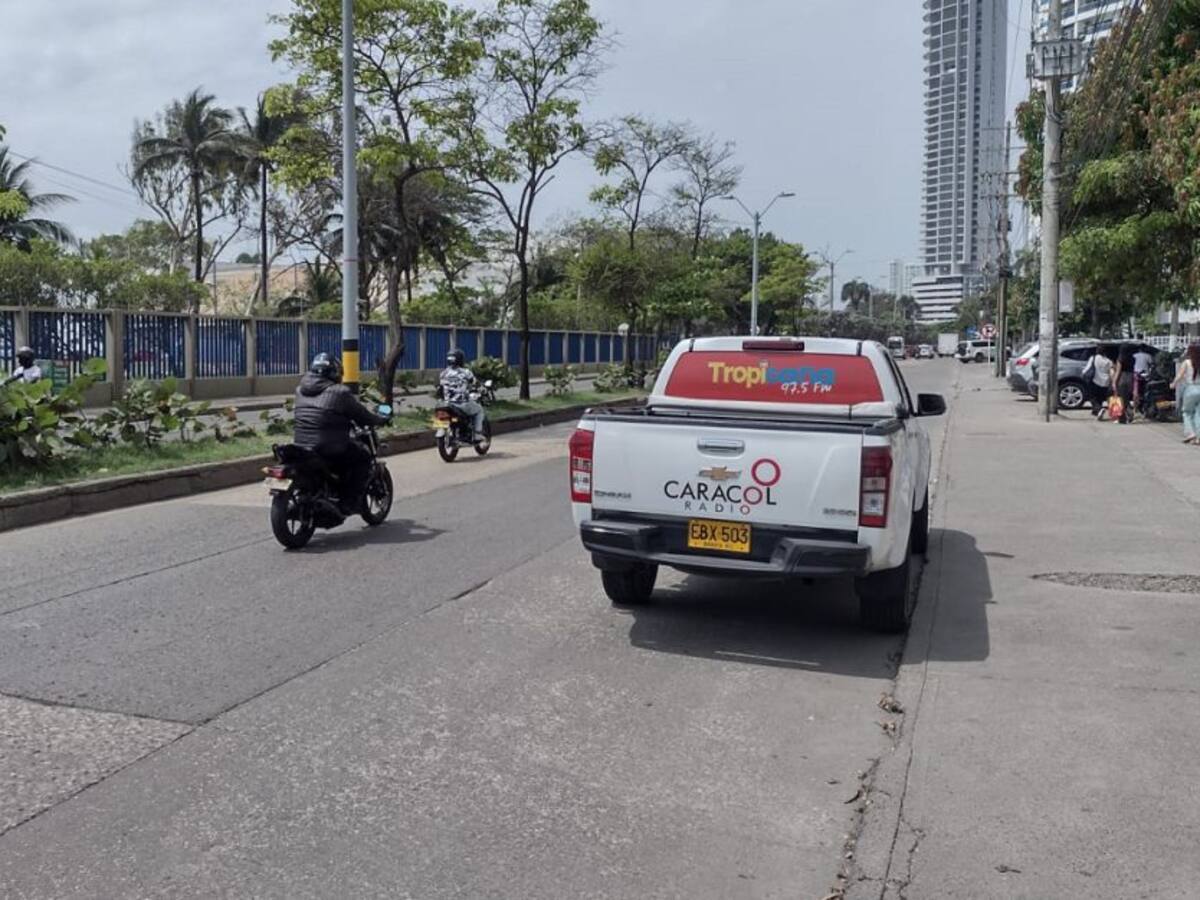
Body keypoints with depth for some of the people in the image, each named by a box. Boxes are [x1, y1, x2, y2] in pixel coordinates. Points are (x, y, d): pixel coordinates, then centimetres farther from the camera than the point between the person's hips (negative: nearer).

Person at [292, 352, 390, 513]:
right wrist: (381, 420, 18)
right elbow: (362, 415, -2)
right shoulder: (340, 392, -10)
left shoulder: (301, 390, 10)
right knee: (362, 457, 15)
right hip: (329, 450, -7)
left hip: (300, 447, 7)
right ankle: (349, 503, 7)